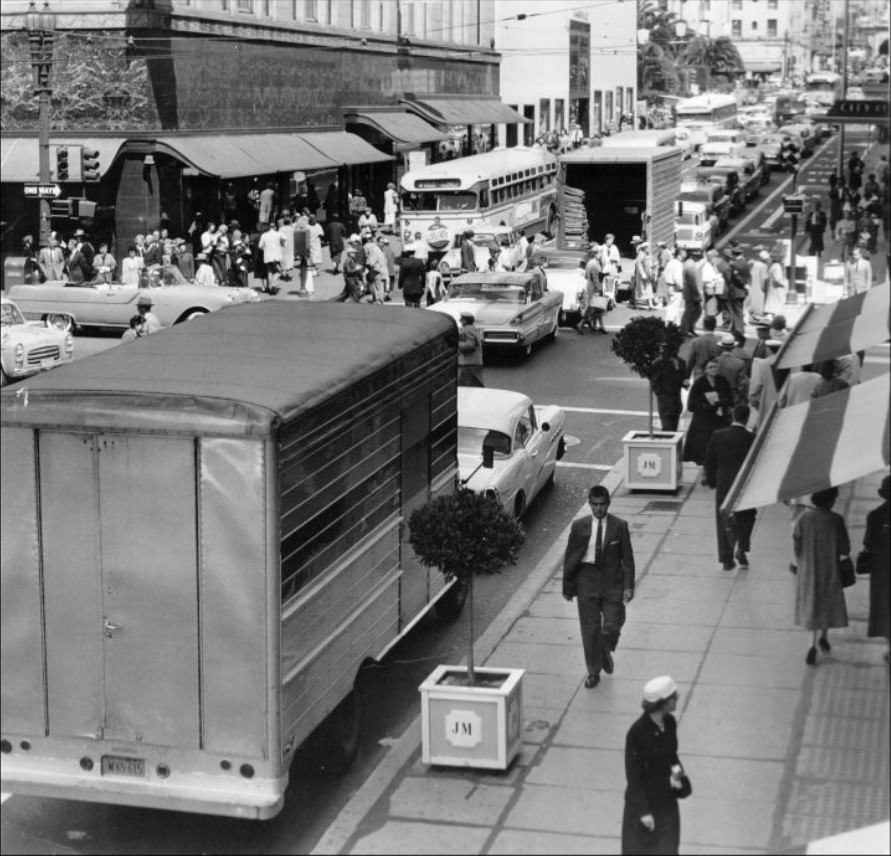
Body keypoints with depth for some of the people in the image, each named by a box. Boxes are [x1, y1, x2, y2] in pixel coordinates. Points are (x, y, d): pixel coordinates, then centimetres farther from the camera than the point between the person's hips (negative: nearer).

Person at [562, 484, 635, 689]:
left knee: (612, 626, -3)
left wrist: (628, 586, -7)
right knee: (590, 629, 5)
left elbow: (627, 558, -1)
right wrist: (568, 586, 4)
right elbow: (569, 557, 3)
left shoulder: (619, 526, -5)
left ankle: (605, 653, 32)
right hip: (587, 581, 1)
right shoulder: (579, 526, -3)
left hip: (612, 582, -1)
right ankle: (593, 672, 20)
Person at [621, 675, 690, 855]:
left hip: (667, 800, 6)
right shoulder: (637, 732, -25)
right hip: (644, 800, -5)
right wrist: (643, 811, -16)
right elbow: (633, 775, -18)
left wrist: (676, 769, -11)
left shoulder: (670, 723, -7)